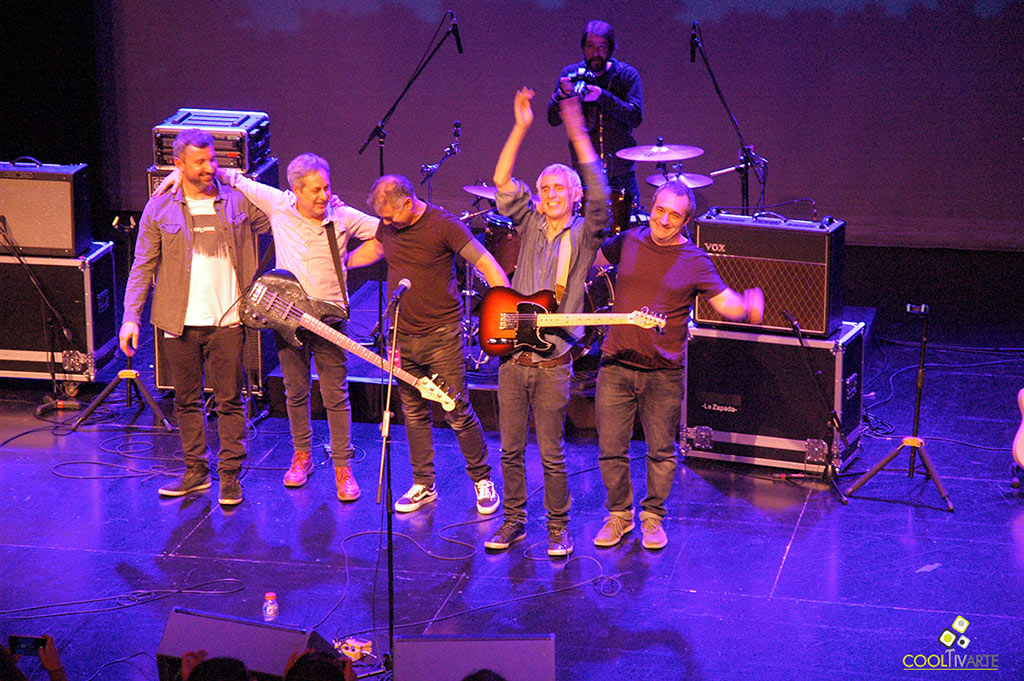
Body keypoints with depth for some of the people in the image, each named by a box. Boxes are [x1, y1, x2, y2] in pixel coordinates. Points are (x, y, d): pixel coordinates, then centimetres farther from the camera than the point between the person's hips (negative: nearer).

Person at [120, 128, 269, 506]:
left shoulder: (238, 201, 3)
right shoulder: (160, 208, 2)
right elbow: (143, 266, 2)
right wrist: (131, 316, -4)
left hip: (227, 321, -1)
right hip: (180, 323, 1)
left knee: (229, 400, 2)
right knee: (187, 400, 10)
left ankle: (230, 475, 11)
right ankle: (195, 471, 23)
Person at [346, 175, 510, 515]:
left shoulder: (443, 225, -17)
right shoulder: (388, 224, 2)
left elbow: (488, 265, -16)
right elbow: (375, 247, 26)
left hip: (441, 335, -6)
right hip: (403, 336, 6)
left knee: (458, 413, -1)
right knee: (414, 413, 11)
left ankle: (482, 481, 16)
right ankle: (423, 485, 23)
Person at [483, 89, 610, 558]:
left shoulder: (584, 237, 0)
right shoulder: (530, 226, 8)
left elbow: (600, 197, -18)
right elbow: (502, 184, -4)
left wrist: (578, 135, -23)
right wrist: (521, 128, -12)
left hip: (553, 364, -3)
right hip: (512, 355, 3)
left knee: (551, 455, 2)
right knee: (510, 450, 10)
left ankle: (558, 527, 17)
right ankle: (513, 521, 24)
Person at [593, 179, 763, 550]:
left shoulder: (695, 261, -2)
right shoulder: (629, 242, 5)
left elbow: (725, 303, -3)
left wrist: (748, 307, -23)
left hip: (664, 373, -2)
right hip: (615, 366, 2)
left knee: (661, 452, 7)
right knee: (611, 450, 5)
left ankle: (653, 517, 25)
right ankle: (619, 515, 24)